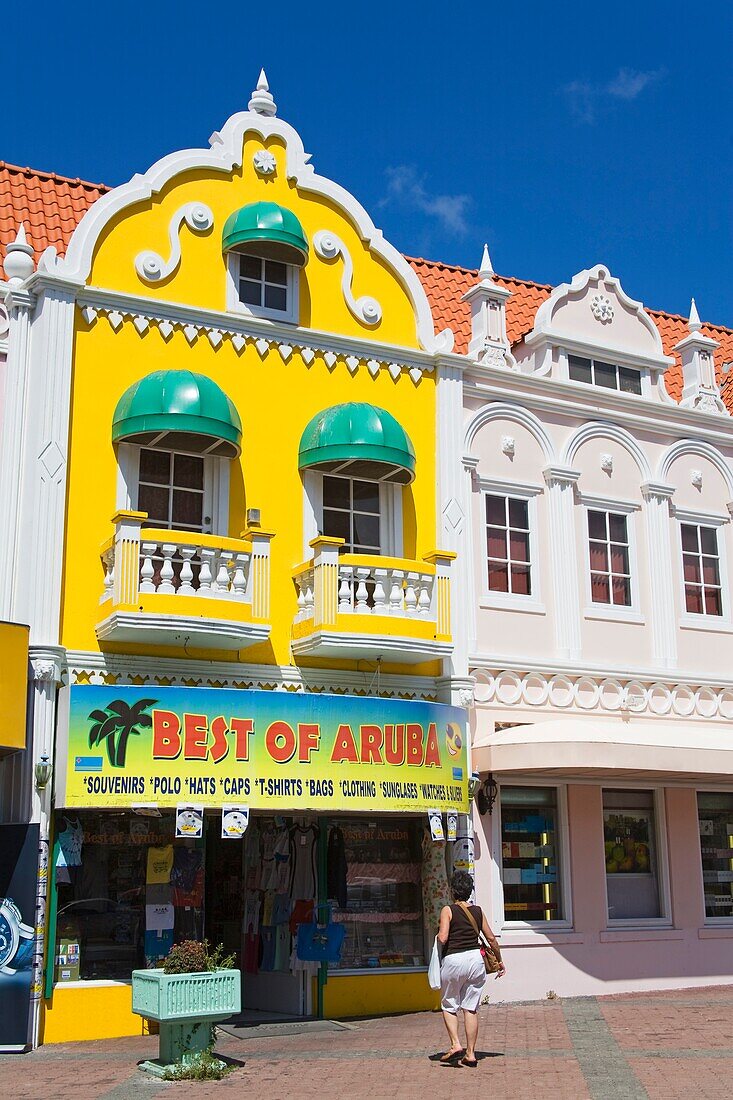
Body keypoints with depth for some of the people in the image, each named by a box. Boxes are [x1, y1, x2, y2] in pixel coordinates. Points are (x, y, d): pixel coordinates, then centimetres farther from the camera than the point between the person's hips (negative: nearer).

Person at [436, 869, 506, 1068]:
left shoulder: (448, 910, -7)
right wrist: (500, 961, 21)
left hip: (453, 960, -4)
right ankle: (470, 1054, 9)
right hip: (475, 958, 4)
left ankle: (455, 1045, 0)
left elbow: (442, 938, -17)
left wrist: (438, 936, 6)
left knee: (449, 1006, 13)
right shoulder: (478, 911, 6)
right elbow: (491, 938, 9)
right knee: (471, 1008, 9)